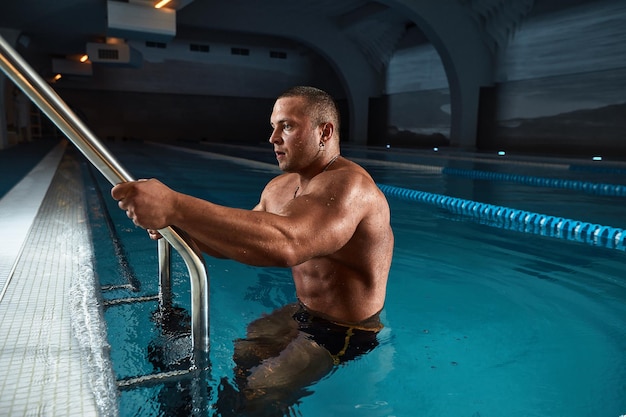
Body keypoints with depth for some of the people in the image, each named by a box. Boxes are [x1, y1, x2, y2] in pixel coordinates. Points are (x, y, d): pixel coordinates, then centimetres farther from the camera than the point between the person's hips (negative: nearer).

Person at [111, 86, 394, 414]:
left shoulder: (347, 185, -28)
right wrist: (176, 226, -9)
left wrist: (175, 206, -47)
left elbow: (285, 244, -46)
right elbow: (240, 240, 9)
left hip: (347, 336, -8)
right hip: (302, 314, 8)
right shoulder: (279, 187, 2)